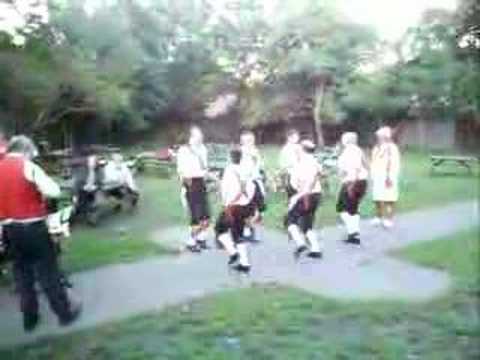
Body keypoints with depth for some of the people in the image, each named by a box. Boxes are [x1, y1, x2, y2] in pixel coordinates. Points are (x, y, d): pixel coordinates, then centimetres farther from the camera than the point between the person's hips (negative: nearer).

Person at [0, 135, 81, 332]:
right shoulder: (28, 167, -11)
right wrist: (40, 190, 1)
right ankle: (65, 312, 16)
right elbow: (54, 191, -17)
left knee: (22, 274, 15)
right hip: (33, 227, -5)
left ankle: (29, 318, 23)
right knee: (48, 272, 5)